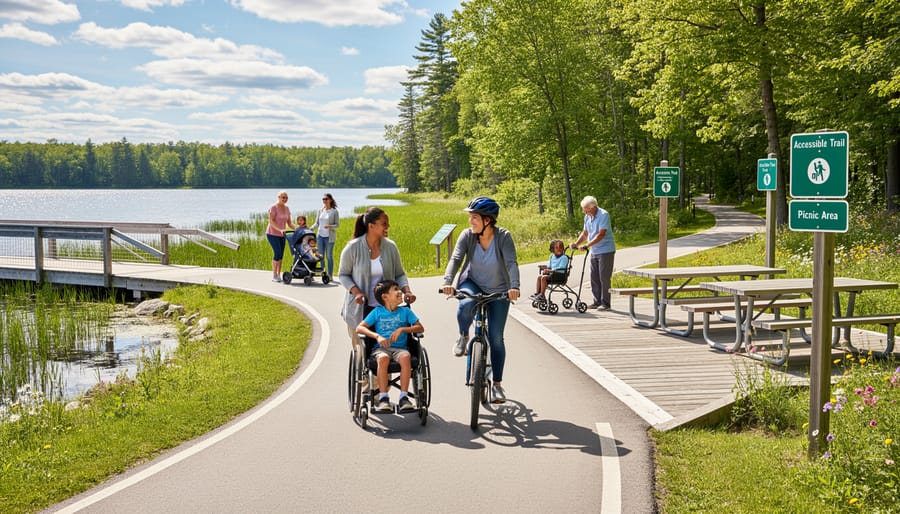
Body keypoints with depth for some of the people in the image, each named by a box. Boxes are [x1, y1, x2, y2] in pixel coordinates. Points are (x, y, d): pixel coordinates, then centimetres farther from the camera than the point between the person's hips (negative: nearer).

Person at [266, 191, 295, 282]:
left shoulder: (286, 208, 8)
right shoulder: (273, 207, -12)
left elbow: (289, 223, 10)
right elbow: (271, 221, -20)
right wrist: (279, 229, -33)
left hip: (281, 234, 7)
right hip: (272, 233, -7)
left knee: (281, 255, 4)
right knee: (277, 253, -14)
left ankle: (279, 275, 12)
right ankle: (274, 276, -6)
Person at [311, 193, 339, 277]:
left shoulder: (334, 211, -5)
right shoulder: (320, 210, 9)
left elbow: (337, 225, -5)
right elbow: (317, 223, 13)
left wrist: (330, 226, -23)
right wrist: (310, 229, 0)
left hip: (329, 237, -5)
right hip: (320, 235, 5)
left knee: (329, 256, 0)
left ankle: (330, 275, 6)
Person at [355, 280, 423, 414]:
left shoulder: (405, 311, 13)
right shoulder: (377, 312, 8)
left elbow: (420, 328, 5)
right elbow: (359, 328, 0)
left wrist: (402, 329, -10)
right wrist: (377, 336, -15)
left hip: (400, 347, 1)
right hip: (381, 348, -1)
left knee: (405, 357, -35)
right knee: (383, 358, -37)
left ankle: (403, 397, -31)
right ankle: (383, 398, -31)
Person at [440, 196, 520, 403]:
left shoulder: (503, 236, -19)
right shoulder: (467, 235, -14)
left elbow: (512, 263, -29)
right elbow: (456, 258, -23)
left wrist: (514, 287, -46)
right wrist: (448, 282, -41)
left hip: (498, 291, -1)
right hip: (472, 283, 1)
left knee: (496, 338, -1)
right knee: (466, 305, -36)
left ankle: (497, 384, 12)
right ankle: (463, 337, -5)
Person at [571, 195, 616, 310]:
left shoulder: (603, 215, -17)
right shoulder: (587, 217, 8)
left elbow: (601, 235, -24)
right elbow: (585, 233, 16)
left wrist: (587, 245, -28)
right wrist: (576, 243, -1)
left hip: (606, 250, -8)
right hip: (594, 252, 8)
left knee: (604, 278, -5)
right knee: (594, 278, 8)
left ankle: (605, 303, 1)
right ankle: (597, 301, 16)